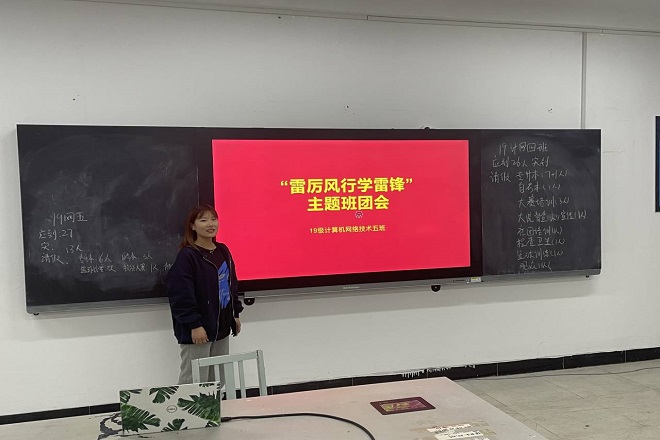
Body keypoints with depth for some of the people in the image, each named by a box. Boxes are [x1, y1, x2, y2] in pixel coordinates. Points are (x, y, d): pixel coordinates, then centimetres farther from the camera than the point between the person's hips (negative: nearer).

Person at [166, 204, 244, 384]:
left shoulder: (223, 251, 10)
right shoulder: (187, 256, -14)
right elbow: (181, 295, -19)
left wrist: (236, 313, 16)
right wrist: (194, 324, -21)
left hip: (221, 327, 8)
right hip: (197, 330, -8)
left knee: (219, 379, 17)